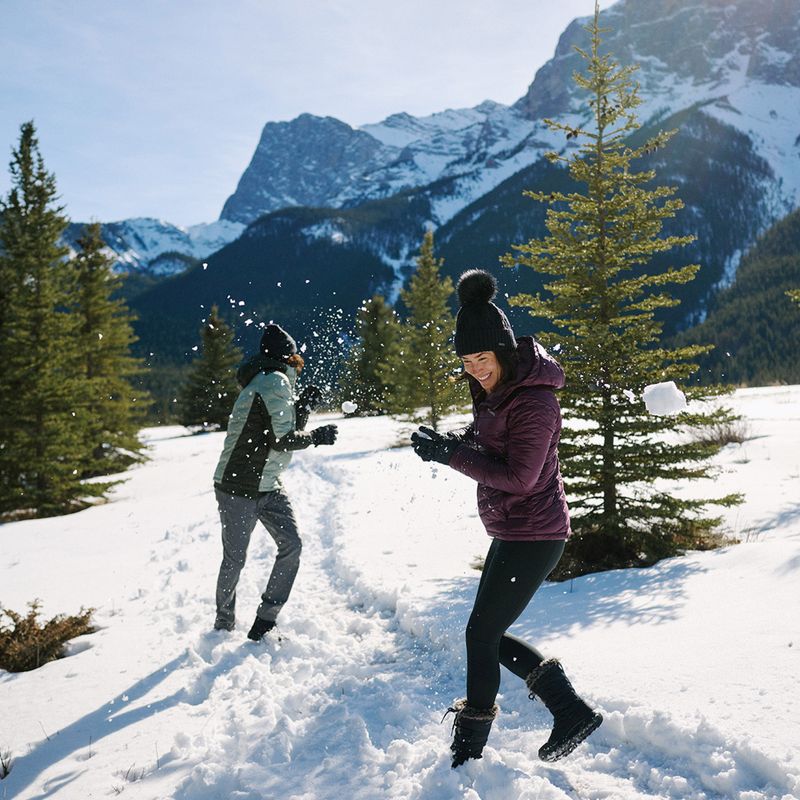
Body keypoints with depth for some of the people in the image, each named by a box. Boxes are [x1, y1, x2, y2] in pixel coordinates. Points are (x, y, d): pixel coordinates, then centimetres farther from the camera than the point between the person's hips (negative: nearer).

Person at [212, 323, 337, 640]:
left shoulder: (274, 383, 14)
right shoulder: (276, 382, -16)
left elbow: (289, 433, 16)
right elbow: (281, 441, -21)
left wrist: (303, 408, 5)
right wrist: (318, 436, -8)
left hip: (268, 486, 9)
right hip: (238, 487, -9)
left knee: (291, 546, 0)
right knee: (234, 559, 3)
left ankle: (264, 624, 7)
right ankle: (223, 625, 21)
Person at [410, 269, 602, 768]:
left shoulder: (534, 400, -22)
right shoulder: (494, 388, 6)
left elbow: (519, 476, -24)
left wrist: (451, 455, -23)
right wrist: (456, 443, -4)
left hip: (532, 537, -10)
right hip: (512, 533, 10)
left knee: (481, 634, 0)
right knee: (491, 636, 15)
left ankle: (468, 751, 15)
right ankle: (572, 712, 20)